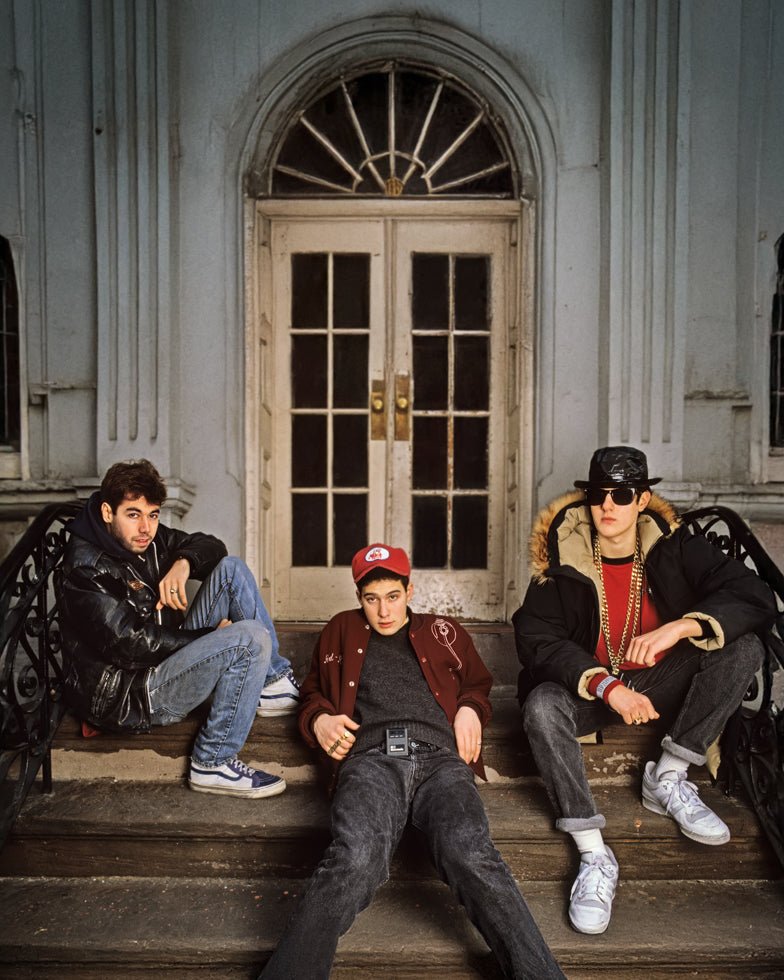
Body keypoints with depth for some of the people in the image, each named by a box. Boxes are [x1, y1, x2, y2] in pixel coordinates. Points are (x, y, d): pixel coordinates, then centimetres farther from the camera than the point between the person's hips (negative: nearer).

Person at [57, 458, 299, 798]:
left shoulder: (147, 540, 4)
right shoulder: (86, 569, -20)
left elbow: (211, 545, 13)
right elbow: (128, 644, -27)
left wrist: (184, 562, -12)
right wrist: (211, 635, -19)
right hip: (126, 698, -9)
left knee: (230, 569, 1)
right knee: (251, 637, -26)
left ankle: (274, 684, 3)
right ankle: (212, 764, -18)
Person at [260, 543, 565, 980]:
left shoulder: (443, 632, 30)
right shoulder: (341, 631, 30)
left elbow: (480, 684, 35)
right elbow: (313, 692, 35)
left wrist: (470, 709, 12)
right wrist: (319, 719, 12)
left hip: (440, 756, 1)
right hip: (371, 758, 0)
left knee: (473, 857, -33)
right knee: (354, 858, -35)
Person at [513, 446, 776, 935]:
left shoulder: (675, 548, -7)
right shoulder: (566, 559, -10)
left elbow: (757, 597, -16)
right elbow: (535, 637, -19)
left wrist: (680, 627, -34)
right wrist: (607, 687, -34)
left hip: (660, 684, 2)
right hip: (587, 688, -2)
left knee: (744, 648, -20)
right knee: (541, 704, -34)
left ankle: (668, 778, -13)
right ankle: (594, 855, -27)